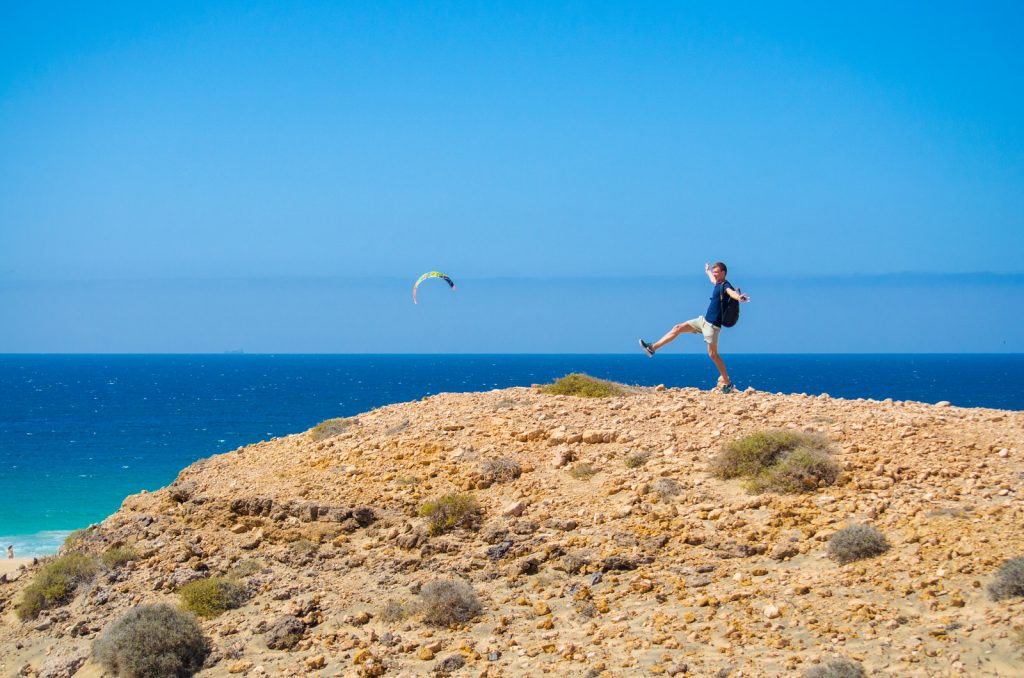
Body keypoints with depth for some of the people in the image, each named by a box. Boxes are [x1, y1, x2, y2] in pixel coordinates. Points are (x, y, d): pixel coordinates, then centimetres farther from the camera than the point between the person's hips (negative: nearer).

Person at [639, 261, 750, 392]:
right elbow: (713, 280, 39)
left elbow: (732, 292, -40)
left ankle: (727, 383, 0)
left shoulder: (725, 285, -15)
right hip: (703, 320, 9)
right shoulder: (718, 284, 12)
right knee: (678, 328, 10)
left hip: (712, 325, -9)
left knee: (713, 354, -8)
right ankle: (652, 348, 15)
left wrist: (739, 297, -63)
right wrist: (708, 271, 60)